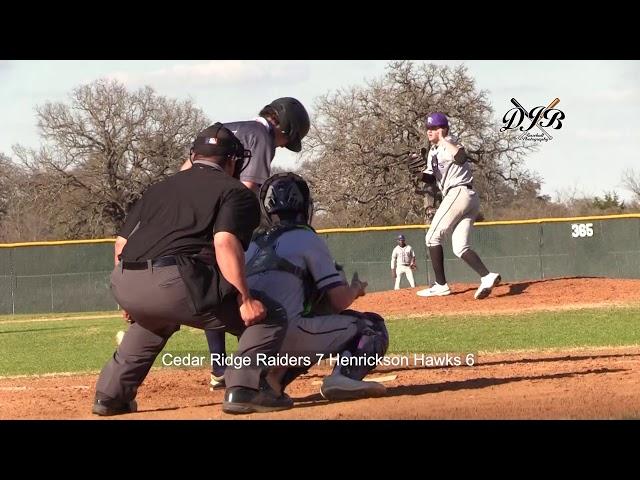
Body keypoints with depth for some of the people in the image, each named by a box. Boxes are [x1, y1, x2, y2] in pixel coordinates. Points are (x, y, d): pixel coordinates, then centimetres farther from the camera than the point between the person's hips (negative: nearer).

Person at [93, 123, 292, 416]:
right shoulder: (235, 191, 11)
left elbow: (123, 243, 26)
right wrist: (245, 299, -10)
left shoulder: (160, 188, 30)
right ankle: (245, 388, -16)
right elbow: (225, 242, -9)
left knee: (155, 319, 41)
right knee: (267, 320, 5)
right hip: (174, 283, -7)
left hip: (124, 284, 7)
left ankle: (110, 394, 33)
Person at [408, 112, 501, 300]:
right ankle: (487, 276, -16)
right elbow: (431, 179, 22)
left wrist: (443, 140, -20)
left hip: (458, 192, -10)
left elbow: (461, 157, -29)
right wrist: (419, 172, 1)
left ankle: (441, 285, -5)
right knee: (459, 247, 1)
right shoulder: (433, 152, 23)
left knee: (433, 237, -4)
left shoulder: (448, 144, -6)